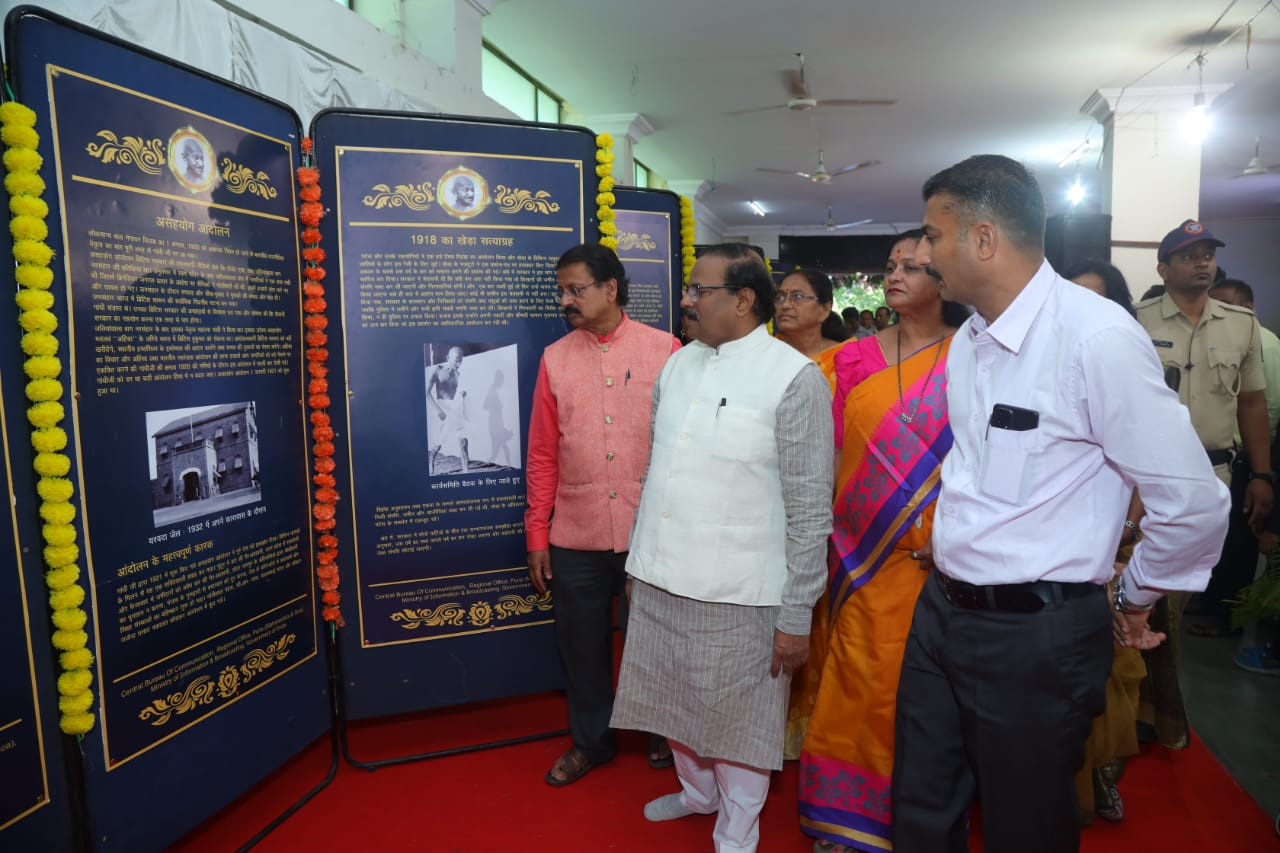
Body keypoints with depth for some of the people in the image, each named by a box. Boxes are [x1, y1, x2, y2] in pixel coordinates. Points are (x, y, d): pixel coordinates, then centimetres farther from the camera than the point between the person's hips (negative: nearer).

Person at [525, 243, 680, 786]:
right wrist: (536, 536, 3)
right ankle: (590, 741, 37)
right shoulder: (555, 359, 4)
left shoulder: (665, 350, -4)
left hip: (650, 532, -2)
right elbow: (542, 455, 4)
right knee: (581, 643, 14)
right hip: (575, 537, 2)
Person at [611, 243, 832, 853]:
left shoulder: (794, 378, -12)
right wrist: (638, 561, 15)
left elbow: (810, 508, -12)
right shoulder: (678, 364, 7)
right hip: (660, 579, 6)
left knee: (738, 717, 11)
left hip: (739, 594, -6)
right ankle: (697, 790, 49)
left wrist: (797, 616, -11)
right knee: (675, 703, 22)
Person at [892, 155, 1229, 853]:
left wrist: (1135, 599, -2)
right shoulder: (969, 338, 5)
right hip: (941, 608, 7)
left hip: (1035, 633, -7)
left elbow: (1194, 501, -16)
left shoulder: (1097, 336, -20)